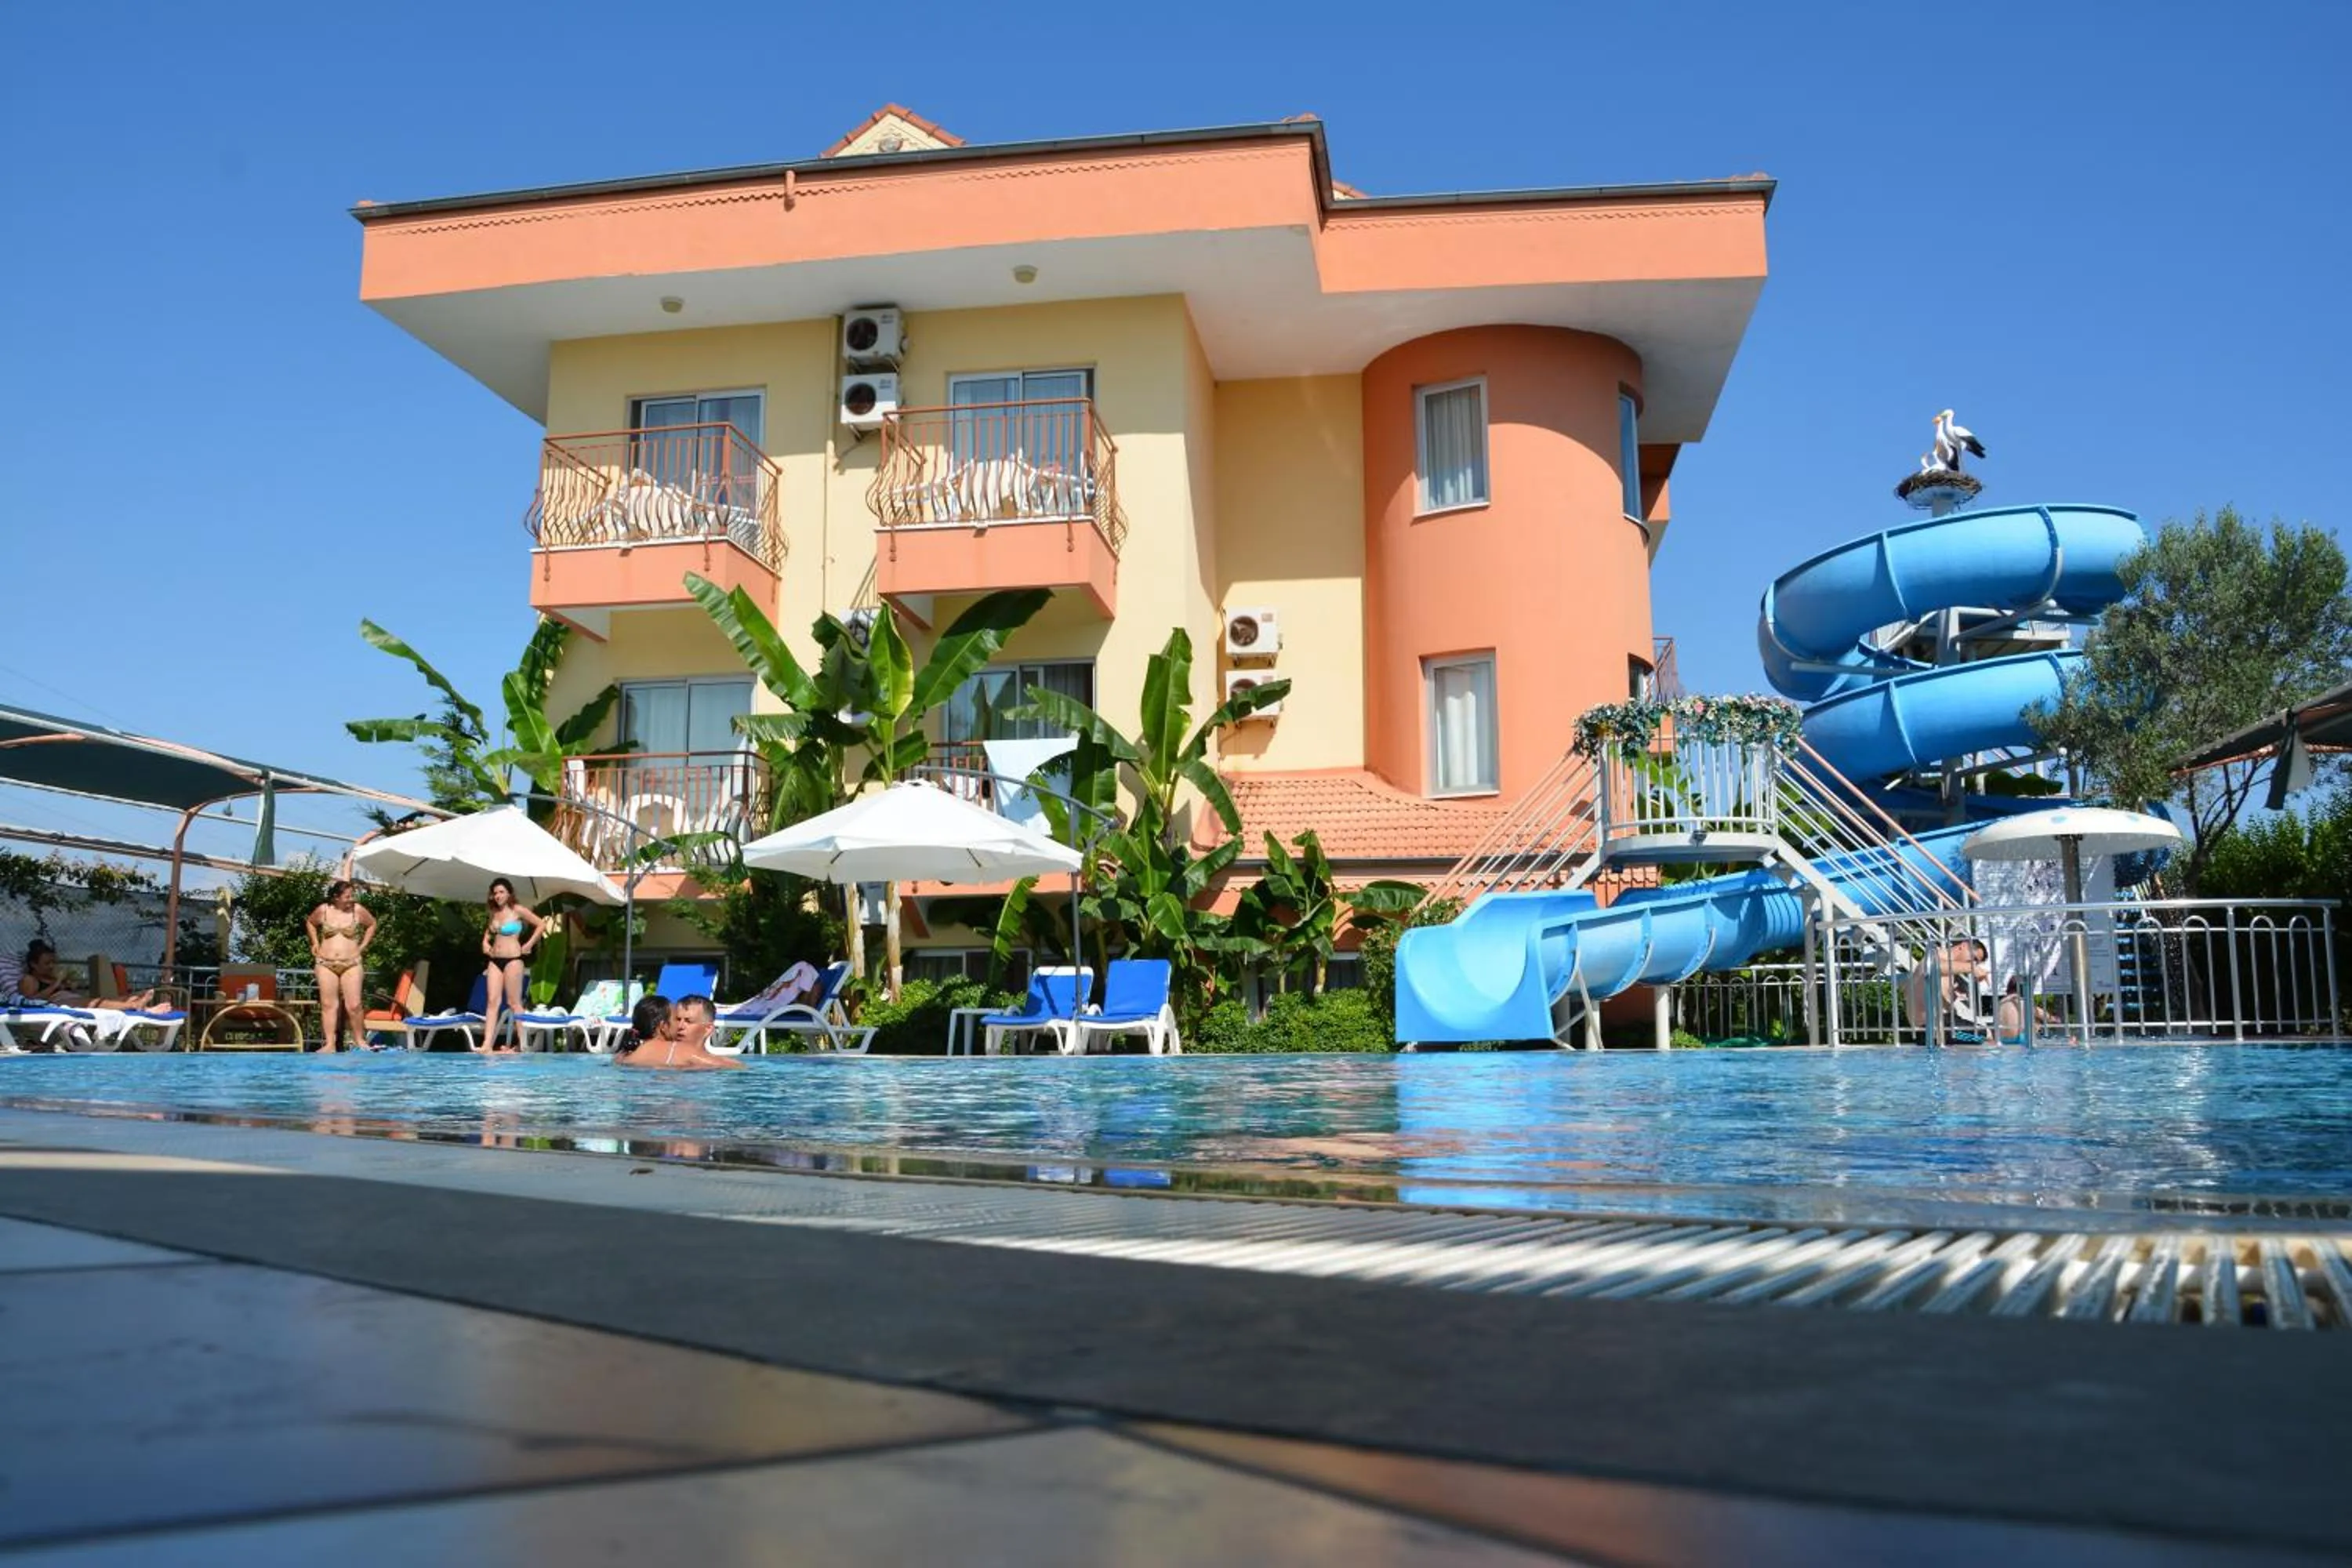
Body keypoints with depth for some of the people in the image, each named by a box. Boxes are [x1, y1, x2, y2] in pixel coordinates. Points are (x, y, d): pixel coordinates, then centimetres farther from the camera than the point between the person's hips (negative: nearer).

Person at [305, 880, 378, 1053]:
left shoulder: (357, 910, -2)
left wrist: (363, 946, 10)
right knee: (328, 1005, 2)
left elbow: (372, 924, 15)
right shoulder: (323, 910, 0)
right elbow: (309, 923, 22)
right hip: (326, 964, 1)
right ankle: (330, 1044, 4)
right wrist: (316, 943, 13)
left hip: (352, 964, -1)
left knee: (354, 1005, -6)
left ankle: (359, 1039, 10)